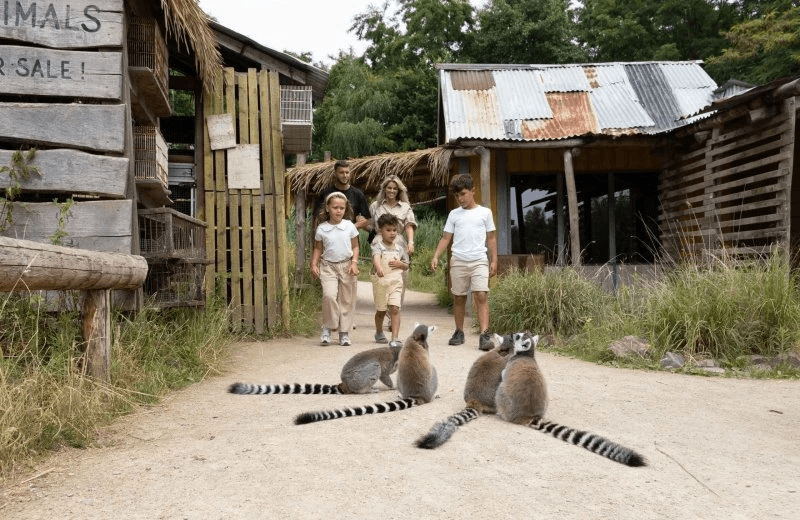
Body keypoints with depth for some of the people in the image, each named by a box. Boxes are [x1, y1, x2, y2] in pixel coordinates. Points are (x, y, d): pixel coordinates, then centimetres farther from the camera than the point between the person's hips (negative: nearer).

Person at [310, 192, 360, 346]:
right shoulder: (322, 228, 2)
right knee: (329, 295, -20)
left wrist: (354, 262, -6)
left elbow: (355, 247, 8)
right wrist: (314, 265, 0)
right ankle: (327, 329, -3)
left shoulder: (350, 226, 2)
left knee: (346, 300, 5)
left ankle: (344, 333, 16)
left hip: (346, 266, 1)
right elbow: (318, 248, 10)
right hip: (328, 266, -1)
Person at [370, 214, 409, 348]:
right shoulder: (378, 246, -7)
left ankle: (395, 338, -13)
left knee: (395, 309, -12)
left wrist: (400, 264, -6)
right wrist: (379, 267, -51)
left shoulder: (399, 248, 7)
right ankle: (379, 333, 38)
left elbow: (406, 266, 17)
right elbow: (376, 257, -30)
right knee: (381, 310, 13)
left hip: (396, 283, 2)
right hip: (380, 282, -2)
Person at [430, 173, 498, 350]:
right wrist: (436, 256, -4)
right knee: (459, 297, 8)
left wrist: (494, 260, 3)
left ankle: (484, 335, -17)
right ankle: (459, 332, 21)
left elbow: (491, 238, 9)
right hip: (458, 261, 2)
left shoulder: (484, 212, 7)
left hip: (479, 261, -2)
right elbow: (446, 238, 9)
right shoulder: (454, 214, 11)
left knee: (481, 295, -14)